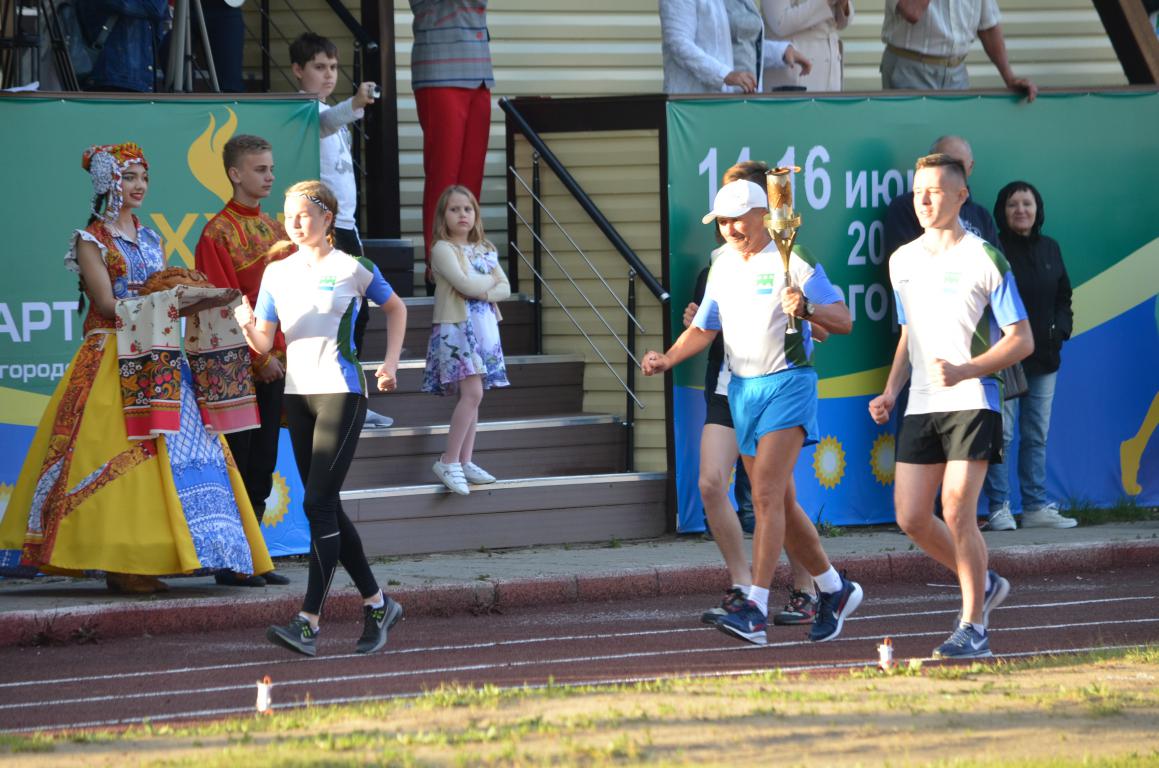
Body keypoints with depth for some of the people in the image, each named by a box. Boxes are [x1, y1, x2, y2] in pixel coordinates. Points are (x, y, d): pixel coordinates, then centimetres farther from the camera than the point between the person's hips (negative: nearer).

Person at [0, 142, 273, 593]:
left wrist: (199, 302, -7)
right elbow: (110, 306, -9)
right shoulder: (91, 241, 0)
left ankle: (139, 563, -4)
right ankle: (120, 563, -14)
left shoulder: (150, 241, 19)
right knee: (119, 458, -13)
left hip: (157, 362, 6)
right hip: (112, 363, -6)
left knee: (163, 452, -4)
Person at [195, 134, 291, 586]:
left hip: (274, 361, 7)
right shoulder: (218, 233, -8)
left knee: (262, 463, 8)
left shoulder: (274, 229, 15)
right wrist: (260, 356, -16)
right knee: (237, 460, -4)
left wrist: (284, 351, 3)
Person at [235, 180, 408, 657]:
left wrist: (390, 363, 3)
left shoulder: (352, 269, -3)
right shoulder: (277, 273, 9)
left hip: (341, 393, -6)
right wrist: (248, 326, -15)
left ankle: (309, 622, -20)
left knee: (318, 503, -15)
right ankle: (377, 604, 23)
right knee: (326, 508, 9)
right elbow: (263, 344, 6)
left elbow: (395, 308, 13)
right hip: (297, 394, 6)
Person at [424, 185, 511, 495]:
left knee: (472, 395, 6)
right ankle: (448, 462, -12)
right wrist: (492, 280, -1)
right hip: (456, 326, -7)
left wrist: (484, 292, -12)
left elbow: (505, 289, 7)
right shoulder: (443, 249, -7)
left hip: (484, 326, 7)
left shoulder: (485, 250, 14)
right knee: (472, 392, -17)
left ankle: (465, 461, 9)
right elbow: (465, 284, -18)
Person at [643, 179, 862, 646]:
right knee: (781, 503, 11)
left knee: (766, 495, -17)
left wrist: (806, 308, -30)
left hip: (787, 384, -7)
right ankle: (834, 590, 27)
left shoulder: (792, 261, -9)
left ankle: (755, 609, -22)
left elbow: (843, 322, -10)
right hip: (741, 388, 7)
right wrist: (667, 359, 0)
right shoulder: (723, 266, 12)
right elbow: (704, 329, 17)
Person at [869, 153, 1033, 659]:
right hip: (920, 407, 6)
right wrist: (890, 391, 11)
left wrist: (965, 371, -19)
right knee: (911, 518, 0)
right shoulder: (903, 261, 13)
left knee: (957, 510, -13)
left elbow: (1022, 340, -6)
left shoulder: (985, 260, -6)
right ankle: (983, 584, 24)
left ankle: (974, 628, -1)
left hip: (972, 403, -6)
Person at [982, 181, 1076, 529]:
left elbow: (1063, 298, 19)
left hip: (1043, 357, 6)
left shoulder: (1050, 249, 13)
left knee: (1037, 436, 9)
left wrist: (1060, 328, 1)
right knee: (1001, 434, -7)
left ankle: (1036, 507, 14)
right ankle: (999, 509, -2)